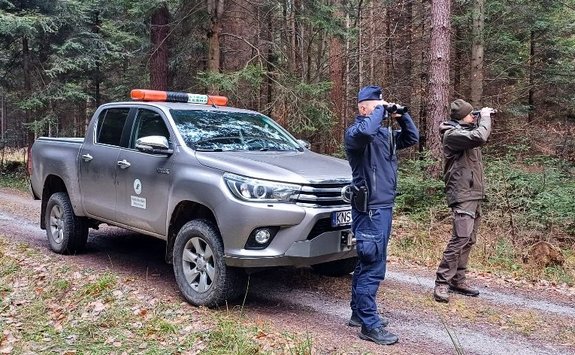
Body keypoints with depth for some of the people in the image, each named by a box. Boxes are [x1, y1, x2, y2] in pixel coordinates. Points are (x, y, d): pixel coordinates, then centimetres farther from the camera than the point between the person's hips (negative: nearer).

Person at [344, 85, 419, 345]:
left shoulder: (386, 133, 14)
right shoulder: (354, 133, -12)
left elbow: (412, 138, 21)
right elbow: (365, 131, -35)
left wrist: (401, 116, 6)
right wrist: (379, 110, -17)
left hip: (384, 206, 9)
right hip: (370, 209, -9)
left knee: (366, 264, 17)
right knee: (373, 267, -6)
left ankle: (358, 314, 29)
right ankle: (370, 325, 2)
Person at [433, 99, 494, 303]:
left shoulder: (465, 130, 16)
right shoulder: (452, 134, -14)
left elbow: (481, 139, 29)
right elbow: (479, 137, -28)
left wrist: (483, 119, 13)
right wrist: (485, 117, -11)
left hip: (474, 194, 10)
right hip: (462, 194, -10)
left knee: (469, 240, 11)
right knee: (460, 238, -17)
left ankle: (458, 281, 17)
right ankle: (441, 284, -13)